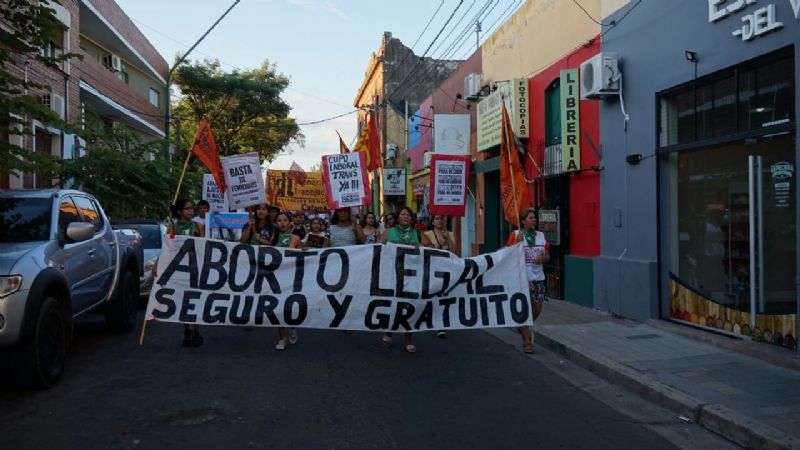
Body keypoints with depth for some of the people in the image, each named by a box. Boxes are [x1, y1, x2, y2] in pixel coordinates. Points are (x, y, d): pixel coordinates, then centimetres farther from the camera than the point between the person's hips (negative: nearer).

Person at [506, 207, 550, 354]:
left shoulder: (541, 235, 9)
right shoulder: (516, 234, -4)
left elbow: (547, 256, 14)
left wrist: (542, 258, -8)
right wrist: (518, 242, -20)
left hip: (538, 277, 5)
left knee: (537, 310, 8)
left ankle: (524, 327, 37)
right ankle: (527, 341, 9)